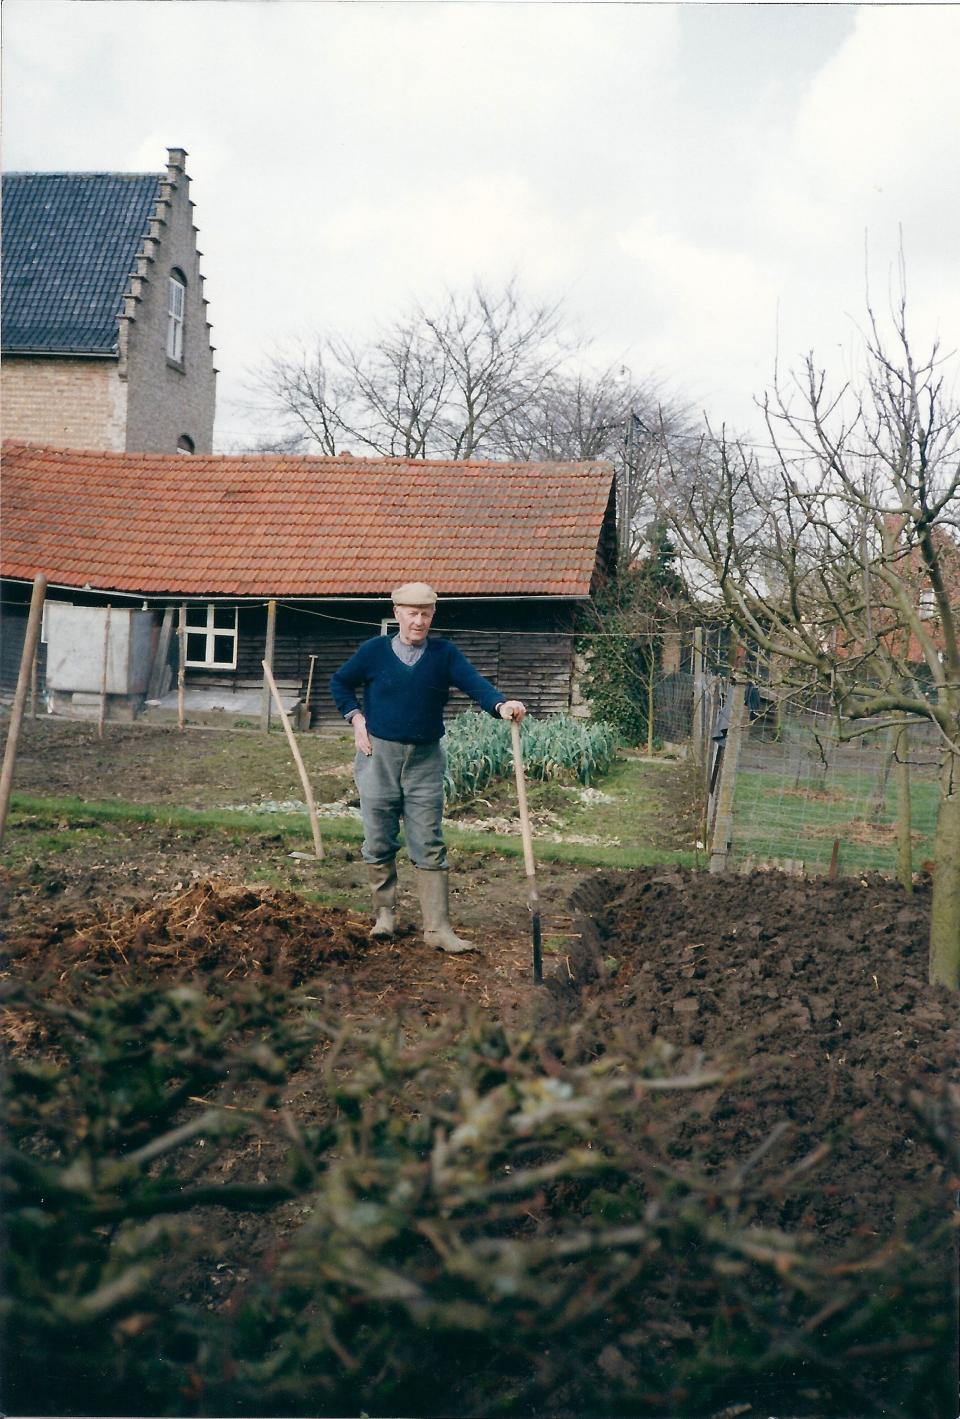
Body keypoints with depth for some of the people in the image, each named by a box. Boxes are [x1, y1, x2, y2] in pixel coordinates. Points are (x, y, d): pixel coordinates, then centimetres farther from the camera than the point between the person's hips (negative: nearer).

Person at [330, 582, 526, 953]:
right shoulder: (374, 651, 1)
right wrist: (356, 717, 1)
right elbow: (340, 682, 15)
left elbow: (474, 682, -16)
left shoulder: (444, 654, 0)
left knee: (429, 847, 0)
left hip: (426, 760, 0)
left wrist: (500, 704, -35)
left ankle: (437, 928, 3)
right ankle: (384, 913, 25)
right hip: (379, 756, 0)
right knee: (379, 844, 7)